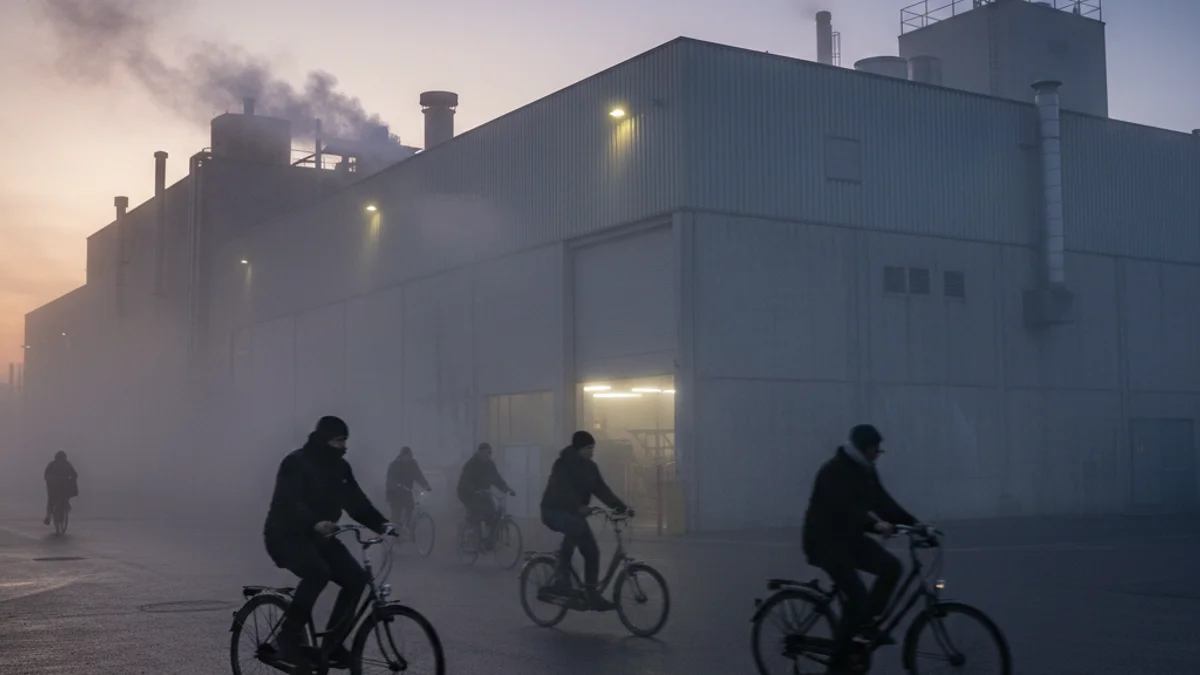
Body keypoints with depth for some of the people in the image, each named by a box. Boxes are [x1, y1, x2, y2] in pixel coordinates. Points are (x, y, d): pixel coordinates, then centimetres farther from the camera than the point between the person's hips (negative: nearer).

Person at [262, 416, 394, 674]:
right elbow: (290, 503, -29)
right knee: (318, 572, -35)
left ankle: (332, 643, 4)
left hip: (318, 536, 8)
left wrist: (381, 524, -12)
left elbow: (356, 501, 3)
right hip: (286, 535, -8)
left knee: (356, 578, -8)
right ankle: (288, 638, -22)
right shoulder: (296, 463, -16)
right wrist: (315, 523, -46)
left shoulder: (340, 467, 7)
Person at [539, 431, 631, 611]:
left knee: (592, 551, -4)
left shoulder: (590, 467, 4)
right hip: (554, 510, -7)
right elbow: (563, 490, -32)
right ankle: (561, 579, -30)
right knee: (576, 526, -37)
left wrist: (621, 507, -18)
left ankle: (592, 594, 5)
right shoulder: (562, 465, -18)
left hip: (575, 513, 7)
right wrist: (578, 507, -49)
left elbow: (601, 489, -4)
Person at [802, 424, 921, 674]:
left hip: (850, 537, 8)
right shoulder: (834, 471, -19)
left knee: (891, 566, -13)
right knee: (858, 595, -18)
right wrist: (875, 524, -45)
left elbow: (883, 502, 2)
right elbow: (844, 507, -33)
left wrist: (915, 524, -9)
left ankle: (867, 623, 4)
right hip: (826, 541, -8)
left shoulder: (866, 470, 6)